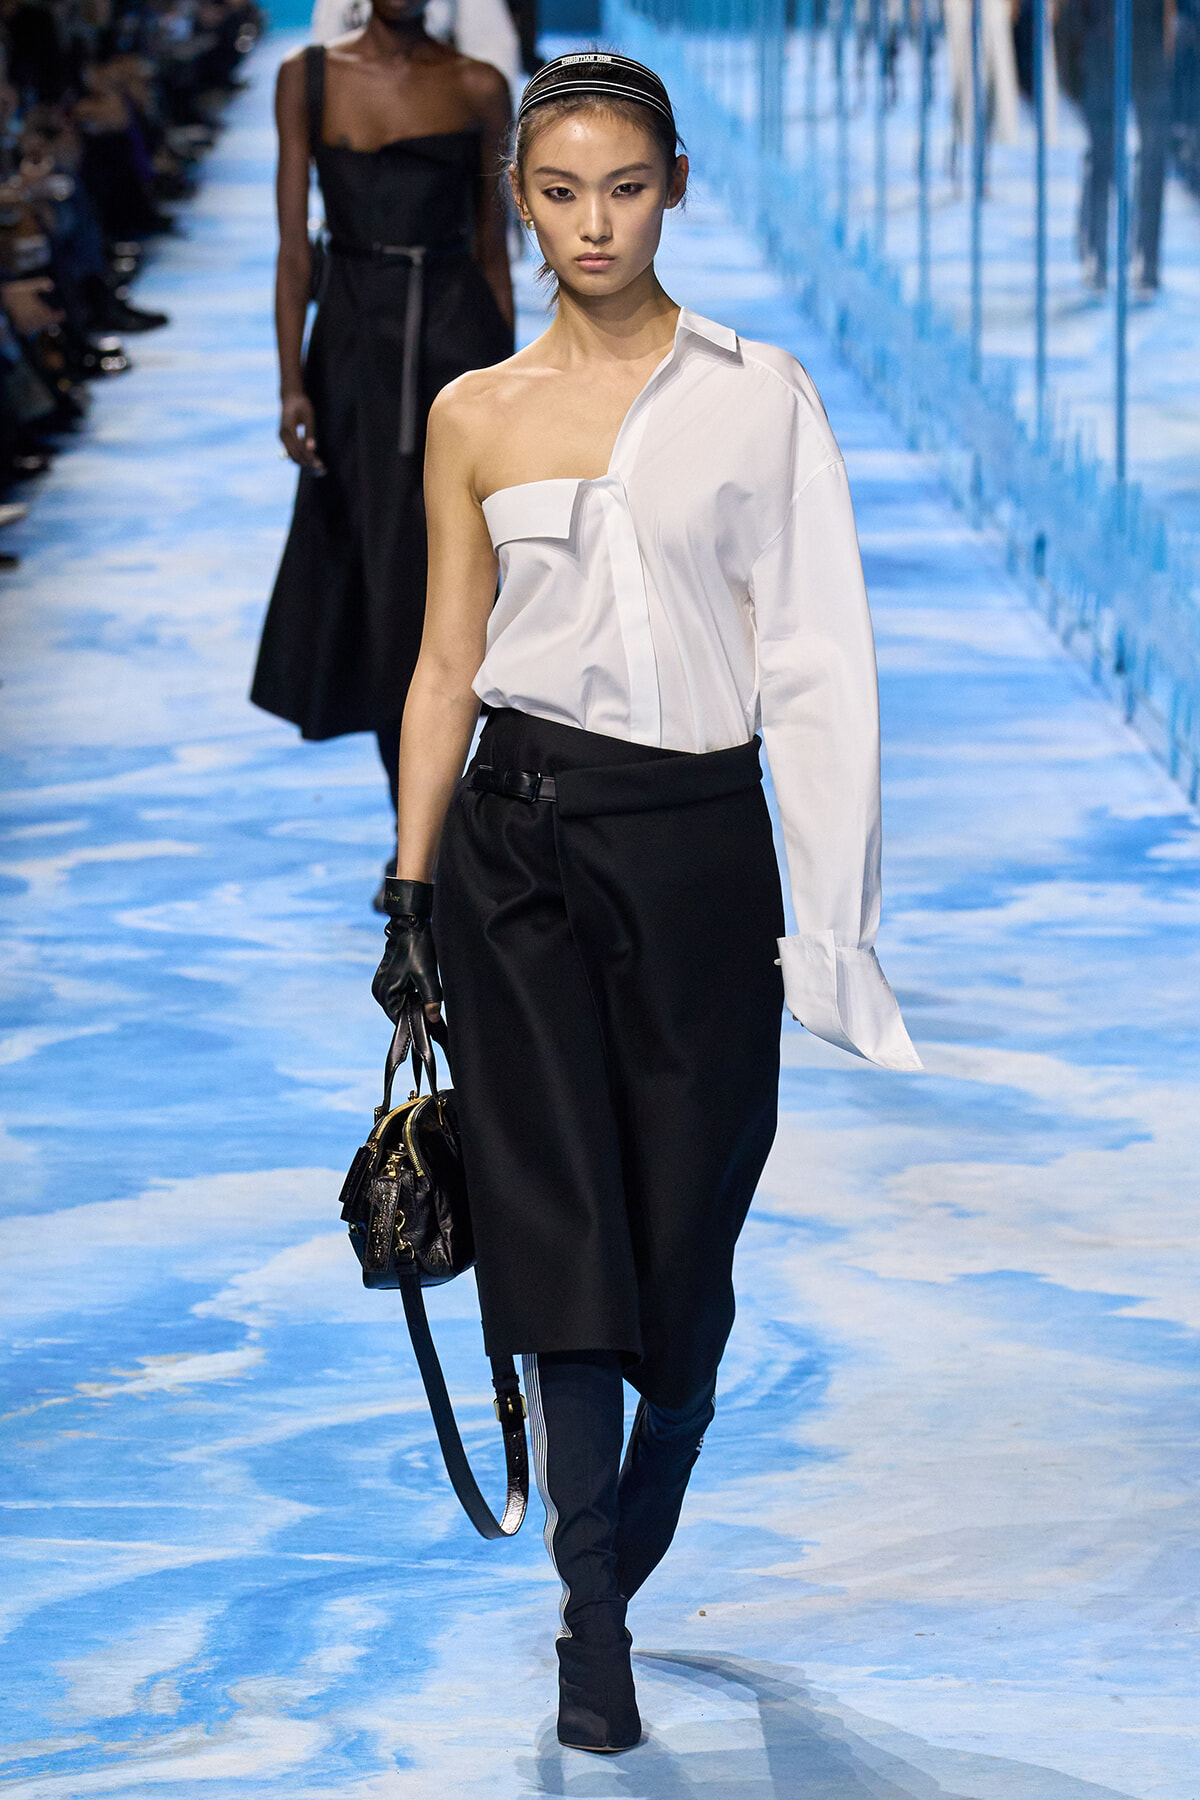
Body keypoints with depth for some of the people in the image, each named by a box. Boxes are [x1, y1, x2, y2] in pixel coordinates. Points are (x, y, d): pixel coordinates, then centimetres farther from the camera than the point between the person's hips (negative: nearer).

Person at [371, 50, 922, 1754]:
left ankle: (625, 1542, 30)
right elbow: (448, 663, 9)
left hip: (697, 848, -1)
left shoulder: (759, 395, 0)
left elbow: (813, 658, -1)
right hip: (518, 843, 1)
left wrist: (831, 904, -6)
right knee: (556, 1223, -4)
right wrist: (412, 893, 5)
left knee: (682, 1230, 4)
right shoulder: (477, 417, 5)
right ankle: (593, 1630, 3)